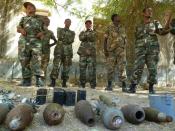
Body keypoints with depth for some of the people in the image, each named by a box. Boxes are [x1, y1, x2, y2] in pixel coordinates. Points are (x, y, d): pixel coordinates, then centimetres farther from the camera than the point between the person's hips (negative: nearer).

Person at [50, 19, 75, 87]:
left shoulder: (72, 33, 19)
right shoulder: (59, 29, 17)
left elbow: (71, 40, 0)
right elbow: (59, 37, -3)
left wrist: (63, 39, -3)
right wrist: (67, 40, 0)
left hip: (68, 51, 2)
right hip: (59, 50, -2)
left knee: (66, 67, 0)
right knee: (56, 65, -12)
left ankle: (64, 82, 7)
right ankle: (53, 82, -10)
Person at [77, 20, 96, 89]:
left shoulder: (94, 33, 15)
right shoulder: (82, 32, 20)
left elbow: (92, 38, -7)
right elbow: (81, 38, -2)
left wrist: (85, 36, -2)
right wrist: (87, 34, -8)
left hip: (91, 53, -2)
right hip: (83, 53, 2)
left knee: (92, 69, -6)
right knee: (82, 68, 1)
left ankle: (92, 84, -1)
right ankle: (82, 84, 10)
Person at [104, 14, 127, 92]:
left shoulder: (122, 28, 13)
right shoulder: (109, 28, 4)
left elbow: (125, 40, 17)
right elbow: (105, 40, 2)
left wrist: (124, 49, 9)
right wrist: (105, 50, -8)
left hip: (121, 50, 2)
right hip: (111, 51, -1)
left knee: (122, 68, -5)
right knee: (110, 68, 2)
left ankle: (124, 86, -3)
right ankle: (109, 85, 13)